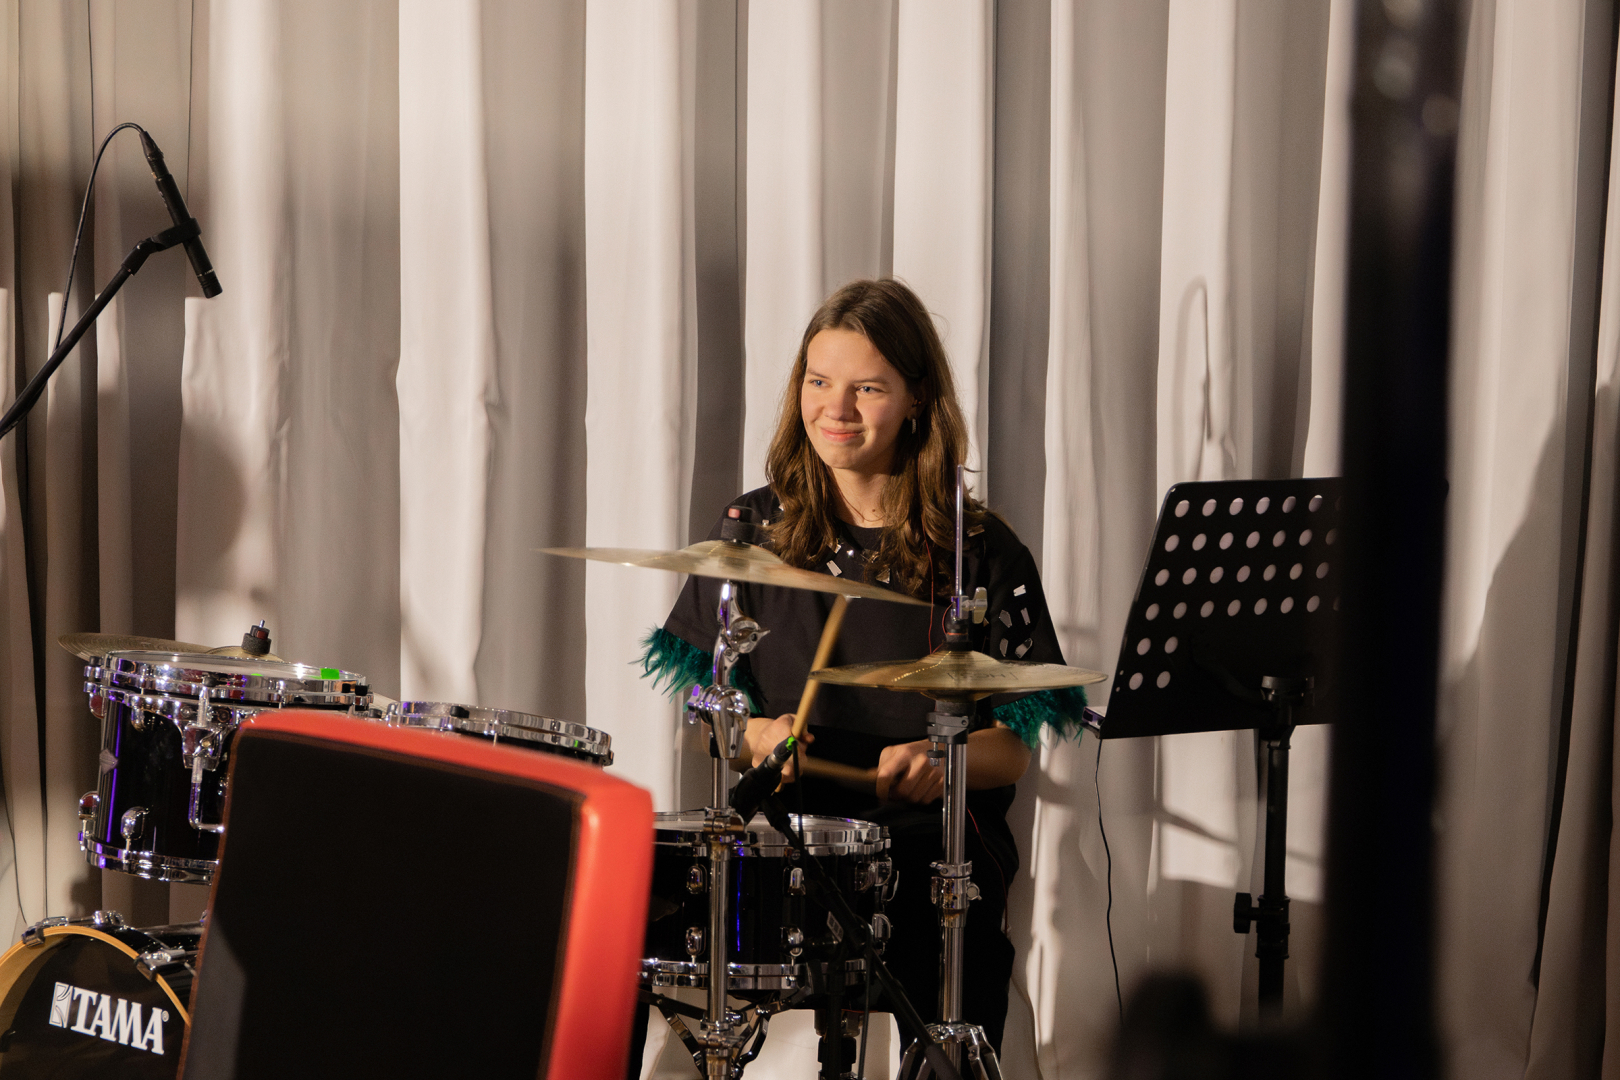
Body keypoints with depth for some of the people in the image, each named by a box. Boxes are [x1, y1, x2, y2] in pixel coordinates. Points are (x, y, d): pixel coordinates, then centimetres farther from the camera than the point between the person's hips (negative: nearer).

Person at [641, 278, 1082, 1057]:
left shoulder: (976, 552, 5)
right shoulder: (756, 529, 10)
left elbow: (1013, 749, 5)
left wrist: (941, 763, -17)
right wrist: (757, 734, -9)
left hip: (936, 857, -1)